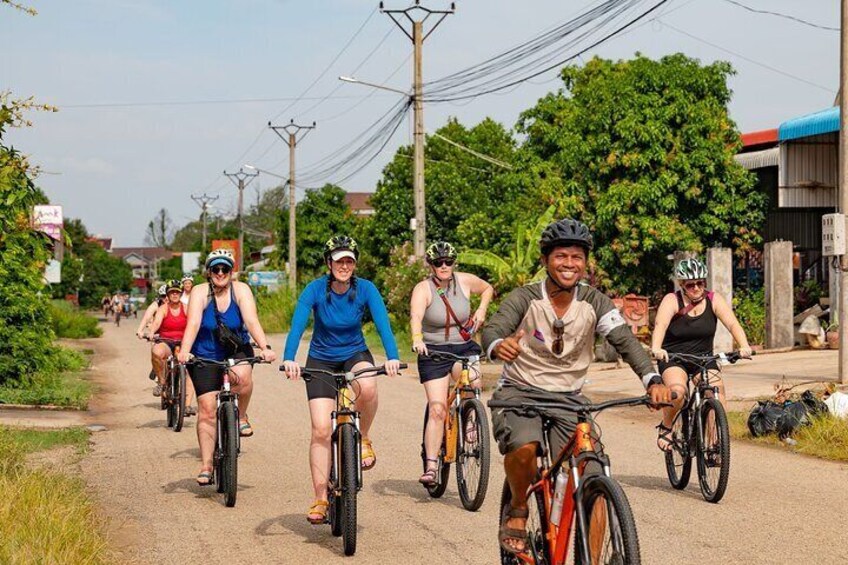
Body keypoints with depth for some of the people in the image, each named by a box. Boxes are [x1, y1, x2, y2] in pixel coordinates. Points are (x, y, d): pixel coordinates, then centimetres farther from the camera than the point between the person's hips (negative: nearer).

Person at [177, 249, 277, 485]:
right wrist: (184, 352, -42)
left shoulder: (241, 290, -11)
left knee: (243, 376, -34)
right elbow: (193, 323, -25)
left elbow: (252, 320, -24)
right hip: (205, 356, 0)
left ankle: (241, 416, -5)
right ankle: (206, 465, 1)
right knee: (207, 409, -7)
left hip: (236, 351, 0)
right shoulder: (200, 292, -12)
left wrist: (265, 347, -40)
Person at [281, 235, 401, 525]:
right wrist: (289, 359, -45)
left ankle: (363, 439, -9)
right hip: (321, 360, 0)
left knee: (367, 386, -36)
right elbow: (297, 325, -28)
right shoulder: (315, 290, -17)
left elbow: (383, 324, -25)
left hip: (355, 354, 0)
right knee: (321, 430, -11)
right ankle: (320, 499, -1)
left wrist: (392, 357, -43)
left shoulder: (366, 289, -14)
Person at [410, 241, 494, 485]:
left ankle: (468, 419, 3)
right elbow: (416, 316, -31)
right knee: (437, 410, -11)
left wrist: (481, 310, 4)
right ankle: (431, 466, -6)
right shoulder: (423, 289, -12)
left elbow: (487, 288, 20)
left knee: (472, 383, -30)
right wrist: (417, 339, -49)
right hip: (433, 352, -2)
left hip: (464, 348, 2)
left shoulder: (465, 281, -1)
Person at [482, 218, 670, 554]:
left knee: (594, 483, -13)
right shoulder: (525, 299, -9)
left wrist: (652, 380, -33)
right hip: (520, 392, -3)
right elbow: (493, 329, -26)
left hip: (568, 399, 3)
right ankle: (517, 511, -3)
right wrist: (499, 346, -52)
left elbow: (625, 340, -14)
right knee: (523, 446, -34)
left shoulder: (594, 303, -2)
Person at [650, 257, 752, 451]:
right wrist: (656, 348, -49)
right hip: (673, 359, -3)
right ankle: (665, 427, -3)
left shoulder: (714, 300, -4)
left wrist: (744, 346, -36)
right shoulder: (672, 301, -11)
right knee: (677, 391, -30)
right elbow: (660, 324, -29)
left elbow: (732, 323, -17)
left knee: (717, 396, -18)